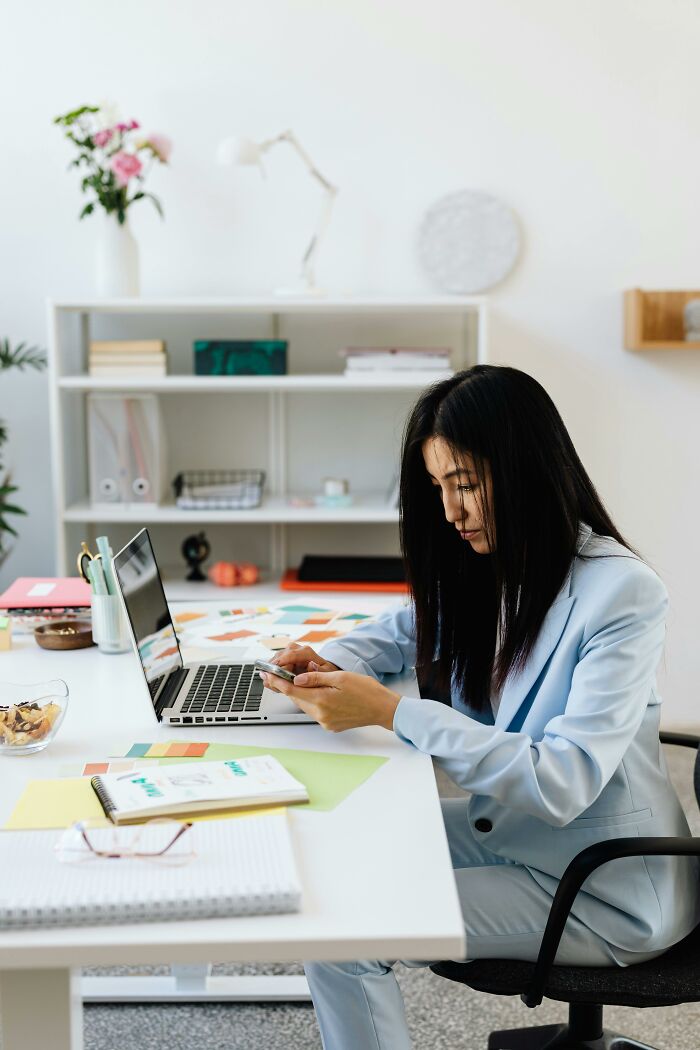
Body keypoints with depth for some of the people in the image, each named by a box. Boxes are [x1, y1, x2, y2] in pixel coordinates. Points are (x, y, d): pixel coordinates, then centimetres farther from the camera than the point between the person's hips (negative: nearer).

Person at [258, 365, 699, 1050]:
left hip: (604, 891, -8)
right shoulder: (484, 569, 1)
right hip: (506, 831, 8)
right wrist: (329, 664, -3)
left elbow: (562, 783, -30)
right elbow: (408, 627, 20)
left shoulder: (621, 594, -23)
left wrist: (390, 712, -31)